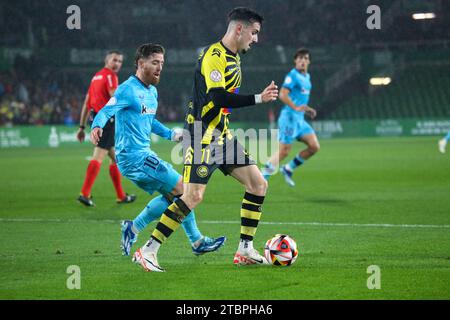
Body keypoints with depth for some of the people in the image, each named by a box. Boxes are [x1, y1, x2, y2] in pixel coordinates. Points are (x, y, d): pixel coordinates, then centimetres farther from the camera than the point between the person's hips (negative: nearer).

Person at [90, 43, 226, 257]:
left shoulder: (152, 92, 16)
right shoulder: (128, 90, -13)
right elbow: (106, 111, -25)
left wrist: (171, 134, 24)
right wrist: (97, 127, -45)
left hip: (141, 155, 10)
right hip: (134, 157, -10)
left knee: (172, 196, 14)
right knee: (181, 189, -7)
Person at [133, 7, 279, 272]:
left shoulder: (233, 57, 14)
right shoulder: (214, 56, -17)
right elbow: (217, 97, -29)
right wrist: (258, 99, -27)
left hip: (222, 134, 10)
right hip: (203, 134, -10)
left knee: (259, 184, 4)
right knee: (194, 196, -14)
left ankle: (245, 250, 9)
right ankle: (148, 251, -7)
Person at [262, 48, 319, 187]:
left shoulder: (307, 77, 17)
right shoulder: (293, 75, -11)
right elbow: (282, 94, -22)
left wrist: (307, 109, 16)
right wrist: (296, 107, -29)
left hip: (300, 119, 9)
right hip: (290, 117, -9)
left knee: (314, 147, 1)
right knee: (283, 151, -10)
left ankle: (288, 169, 13)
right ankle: (262, 178, -1)